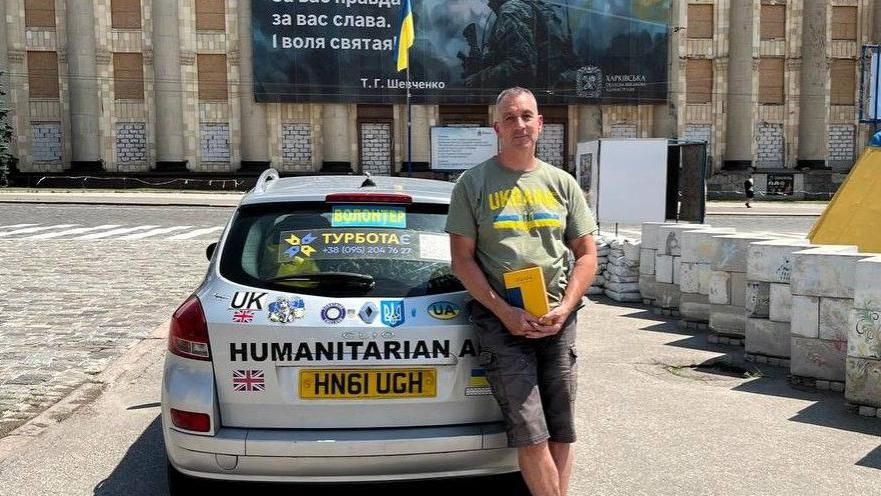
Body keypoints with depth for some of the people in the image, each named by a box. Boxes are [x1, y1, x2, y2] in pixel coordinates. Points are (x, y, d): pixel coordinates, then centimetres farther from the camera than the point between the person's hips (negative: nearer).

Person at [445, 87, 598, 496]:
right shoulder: (473, 183, 3)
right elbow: (462, 260, -1)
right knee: (531, 434, -6)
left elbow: (586, 254, 11)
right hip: (500, 320, -3)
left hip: (556, 319, 3)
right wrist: (504, 311, -11)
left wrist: (564, 308, -5)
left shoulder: (562, 183, 12)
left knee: (561, 432, 6)